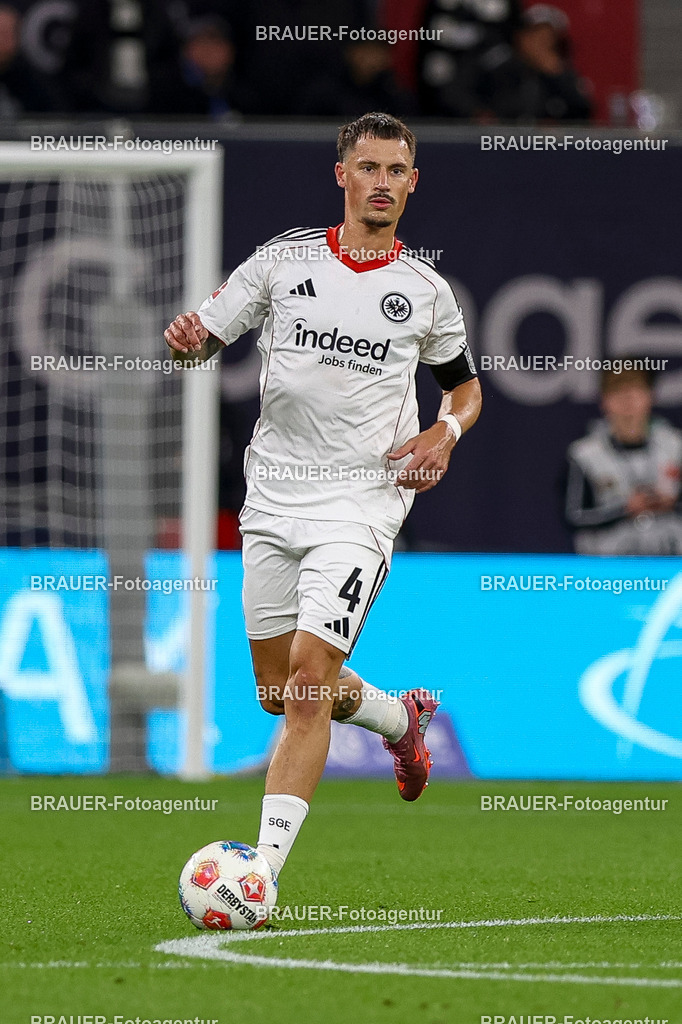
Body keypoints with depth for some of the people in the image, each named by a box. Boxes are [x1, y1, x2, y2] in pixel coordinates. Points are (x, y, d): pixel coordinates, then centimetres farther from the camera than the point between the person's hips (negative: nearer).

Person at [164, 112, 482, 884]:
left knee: (309, 683, -17)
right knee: (279, 693, 13)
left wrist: (446, 432, -3)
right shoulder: (285, 260, 3)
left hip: (362, 498, -3)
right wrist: (185, 336, -19)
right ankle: (401, 719, 44)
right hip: (272, 497, 3)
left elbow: (464, 383, 19)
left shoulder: (427, 290, 3)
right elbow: (204, 338, 5)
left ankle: (264, 865, -19)